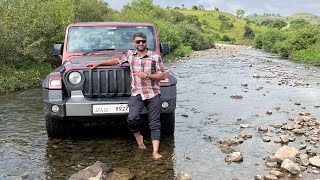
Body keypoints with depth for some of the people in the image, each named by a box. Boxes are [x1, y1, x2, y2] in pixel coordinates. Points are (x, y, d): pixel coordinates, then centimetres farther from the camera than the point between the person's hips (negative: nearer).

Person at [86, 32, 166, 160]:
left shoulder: (155, 57, 0)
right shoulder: (130, 54, 10)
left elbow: (162, 76, 0)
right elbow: (117, 60, 27)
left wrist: (147, 75, -14)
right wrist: (98, 64, 27)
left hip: (153, 94, -1)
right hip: (136, 93, 2)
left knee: (154, 123, -4)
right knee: (132, 118, -20)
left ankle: (155, 152, -3)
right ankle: (138, 138, 9)